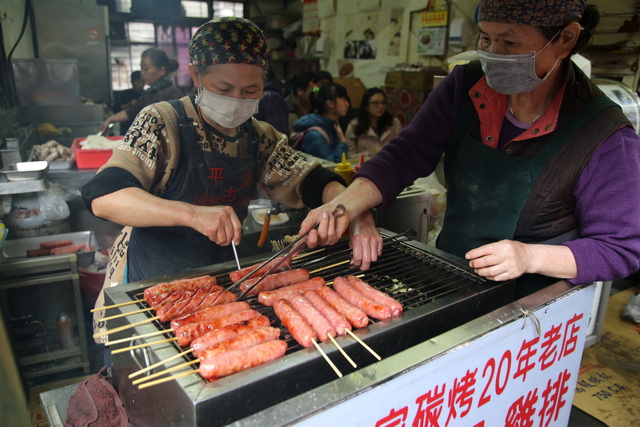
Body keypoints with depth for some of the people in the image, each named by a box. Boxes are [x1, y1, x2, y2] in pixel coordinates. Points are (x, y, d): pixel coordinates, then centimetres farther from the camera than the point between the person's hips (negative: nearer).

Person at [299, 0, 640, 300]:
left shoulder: (605, 137, -17)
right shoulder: (466, 85, -5)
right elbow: (406, 154, -8)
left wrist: (531, 256, -25)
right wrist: (344, 205, -24)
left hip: (527, 306, -2)